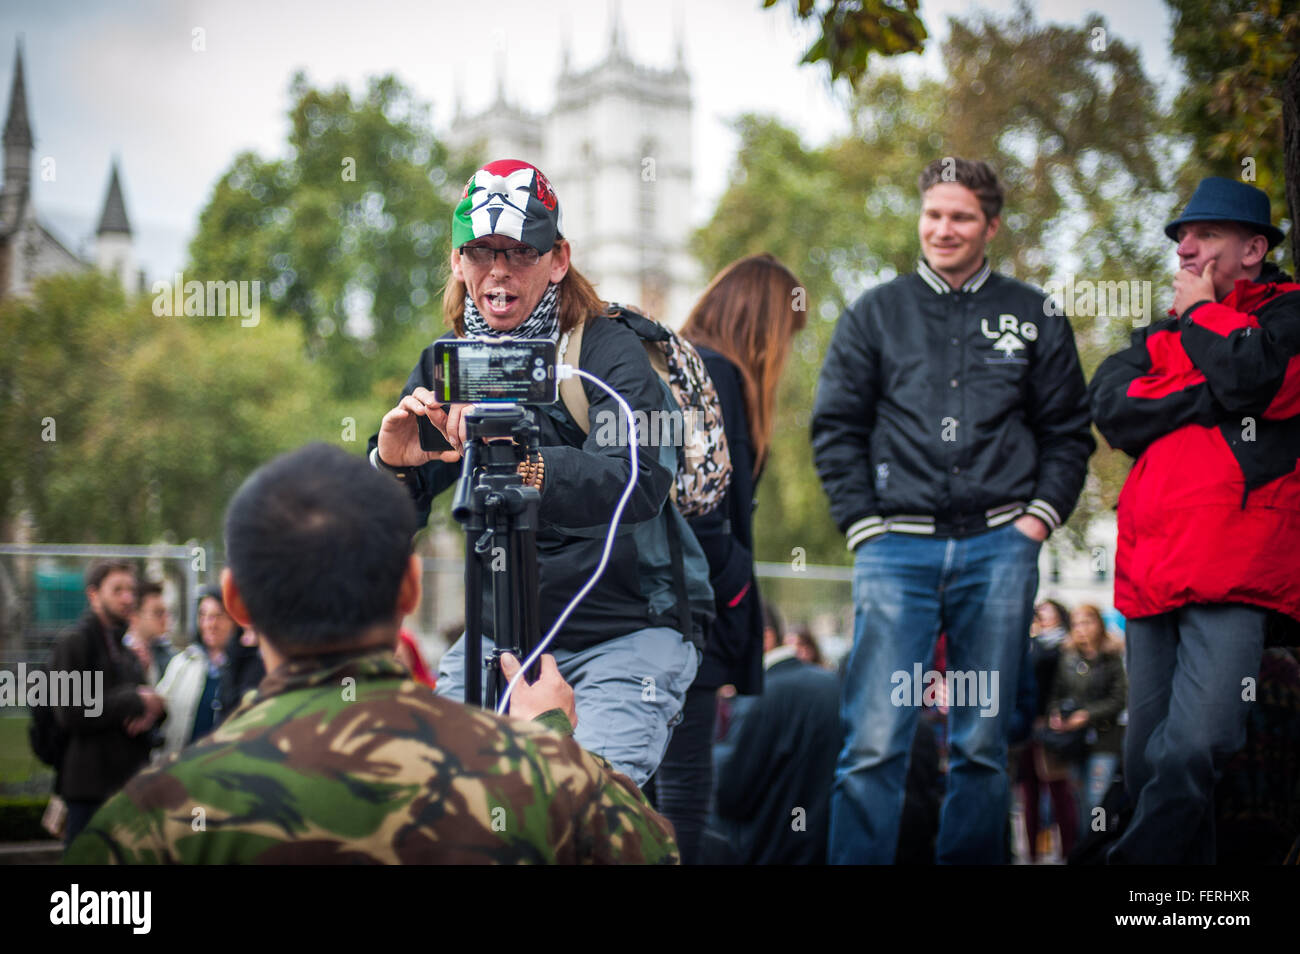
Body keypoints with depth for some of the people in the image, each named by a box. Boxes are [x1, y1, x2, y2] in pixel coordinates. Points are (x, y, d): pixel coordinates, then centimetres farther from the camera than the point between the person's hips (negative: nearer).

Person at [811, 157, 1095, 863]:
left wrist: (1041, 514, 1)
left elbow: (1068, 430, 14)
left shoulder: (1033, 318, 13)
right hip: (898, 548, -1)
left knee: (983, 744, 7)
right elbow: (836, 428, 8)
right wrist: (862, 525, -1)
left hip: (999, 547, 1)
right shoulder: (875, 314, 11)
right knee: (875, 742, -8)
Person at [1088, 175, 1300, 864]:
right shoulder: (1164, 330, 23)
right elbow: (1108, 405, 5)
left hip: (1230, 573, -6)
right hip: (1152, 571, 6)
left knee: (1190, 751, -21)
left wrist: (1199, 310, 3)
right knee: (1148, 760, 8)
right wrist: (1208, 392, -6)